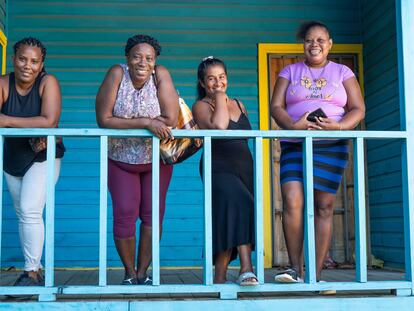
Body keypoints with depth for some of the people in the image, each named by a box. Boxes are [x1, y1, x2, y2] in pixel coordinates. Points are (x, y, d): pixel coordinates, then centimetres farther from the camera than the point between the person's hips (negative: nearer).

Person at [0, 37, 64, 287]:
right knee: (22, 214, 12)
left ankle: (33, 273, -9)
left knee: (30, 211, -17)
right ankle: (34, 268, 25)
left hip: (42, 157, -5)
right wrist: (32, 124, -37)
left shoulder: (48, 82, -17)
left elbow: (49, 122, -29)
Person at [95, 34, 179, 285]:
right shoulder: (117, 74, -17)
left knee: (152, 214, 4)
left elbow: (171, 119, -23)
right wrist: (145, 122, -29)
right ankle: (129, 273, 13)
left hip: (157, 159, 1)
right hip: (121, 159, -1)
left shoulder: (161, 75, -16)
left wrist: (127, 122, -22)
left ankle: (143, 272, 17)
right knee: (124, 214, -4)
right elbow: (104, 120, -23)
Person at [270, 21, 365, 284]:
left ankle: (316, 274, 1)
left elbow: (358, 110, 5)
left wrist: (339, 126, -15)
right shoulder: (290, 72, 15)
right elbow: (276, 106, 4)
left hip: (331, 146, 0)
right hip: (294, 146, 1)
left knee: (324, 206, -4)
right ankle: (296, 269, -8)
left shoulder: (342, 72, 13)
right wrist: (293, 125, -17)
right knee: (292, 202, -16)